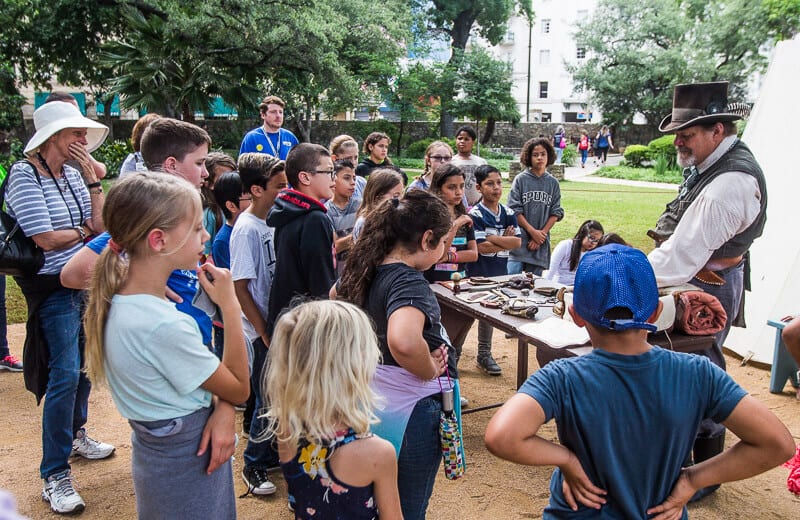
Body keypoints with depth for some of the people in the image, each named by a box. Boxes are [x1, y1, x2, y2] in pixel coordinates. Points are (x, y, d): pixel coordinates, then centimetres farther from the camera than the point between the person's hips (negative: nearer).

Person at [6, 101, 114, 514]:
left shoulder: (71, 173, 5)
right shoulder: (24, 175, -14)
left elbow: (102, 225, -1)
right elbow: (46, 239, -19)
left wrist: (92, 179, -6)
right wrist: (84, 231, -3)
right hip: (52, 287, -7)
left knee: (84, 363, 18)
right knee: (64, 375, -7)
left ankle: (74, 434, 41)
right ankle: (54, 476, 4)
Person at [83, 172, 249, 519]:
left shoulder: (117, 298, -6)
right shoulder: (163, 326, -32)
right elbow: (239, 389, -20)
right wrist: (229, 305, -18)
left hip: (155, 448, 8)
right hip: (187, 461, -8)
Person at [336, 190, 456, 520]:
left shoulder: (368, 268, 0)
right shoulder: (409, 282, -25)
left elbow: (335, 296, 22)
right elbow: (403, 341, -46)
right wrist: (430, 371, -26)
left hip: (372, 399, 8)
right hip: (410, 409, -8)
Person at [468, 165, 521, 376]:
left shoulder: (508, 213, 5)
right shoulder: (475, 214, -12)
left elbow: (517, 242, -4)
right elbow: (481, 247, -20)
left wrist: (493, 238, -14)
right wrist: (505, 241, -10)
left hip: (500, 272, 6)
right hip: (478, 273, -5)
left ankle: (484, 354, 27)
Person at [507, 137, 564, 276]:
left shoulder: (553, 183, 8)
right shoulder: (520, 179, 0)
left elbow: (556, 213, 5)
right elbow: (514, 210, -5)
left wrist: (542, 233, -7)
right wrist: (533, 231, -10)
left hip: (541, 243, 3)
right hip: (519, 239, -3)